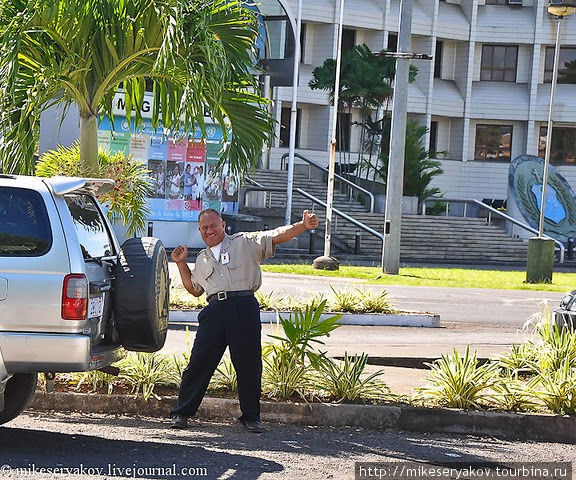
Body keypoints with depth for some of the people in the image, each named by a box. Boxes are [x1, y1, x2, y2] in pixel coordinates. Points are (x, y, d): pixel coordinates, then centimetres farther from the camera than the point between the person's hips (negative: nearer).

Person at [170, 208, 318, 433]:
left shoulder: (246, 243, 10)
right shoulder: (202, 259, 25)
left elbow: (277, 236, 0)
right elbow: (195, 289, 31)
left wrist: (303, 226, -14)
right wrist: (181, 264, 23)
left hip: (244, 307, -3)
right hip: (215, 309, 3)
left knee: (249, 364, 0)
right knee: (199, 361, -1)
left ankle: (251, 417, 11)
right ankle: (182, 413, 7)